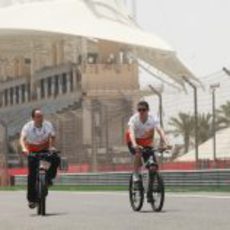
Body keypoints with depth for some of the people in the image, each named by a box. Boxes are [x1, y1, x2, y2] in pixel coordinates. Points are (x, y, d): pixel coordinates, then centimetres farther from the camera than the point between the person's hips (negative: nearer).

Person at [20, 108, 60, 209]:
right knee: (32, 175, -10)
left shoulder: (48, 125, -13)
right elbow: (22, 138, -29)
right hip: (32, 152, -2)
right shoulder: (28, 127, -18)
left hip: (45, 149, 2)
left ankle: (48, 178, -5)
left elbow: (52, 137, -10)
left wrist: (51, 147, -29)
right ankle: (31, 199, -4)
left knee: (56, 159, -28)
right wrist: (24, 148, -48)